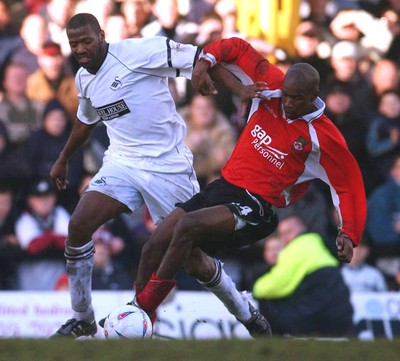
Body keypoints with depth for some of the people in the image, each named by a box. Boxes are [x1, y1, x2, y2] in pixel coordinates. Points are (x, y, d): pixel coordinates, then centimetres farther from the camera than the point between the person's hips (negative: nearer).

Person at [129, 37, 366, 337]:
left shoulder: (323, 138, -11)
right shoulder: (271, 86, 0)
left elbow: (350, 186, -4)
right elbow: (237, 48, 9)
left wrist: (349, 235, -15)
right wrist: (204, 62, -9)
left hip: (257, 207, -7)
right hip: (223, 186, 7)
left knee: (187, 227, -30)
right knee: (155, 247, -5)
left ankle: (142, 310, -24)